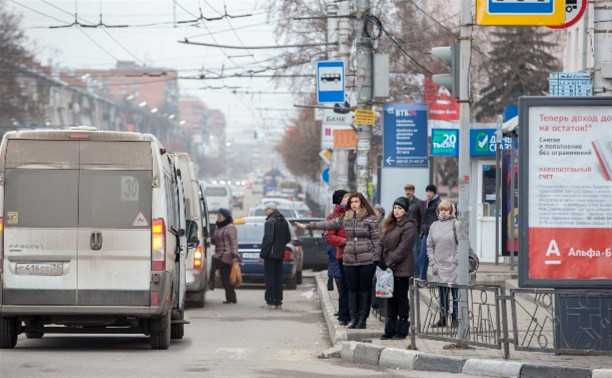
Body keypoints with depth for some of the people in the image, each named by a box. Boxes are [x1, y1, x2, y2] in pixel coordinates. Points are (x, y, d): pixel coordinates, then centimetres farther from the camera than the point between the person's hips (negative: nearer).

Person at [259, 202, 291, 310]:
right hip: (280, 254, 8)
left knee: (269, 278, -4)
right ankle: (278, 302, 12)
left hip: (271, 254, -8)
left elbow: (268, 239, -20)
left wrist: (262, 254, -16)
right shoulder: (284, 221, 12)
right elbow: (288, 238, 17)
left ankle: (270, 302, -6)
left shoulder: (270, 222, -15)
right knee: (278, 278, 11)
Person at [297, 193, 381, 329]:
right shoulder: (346, 219, 11)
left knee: (365, 289, 0)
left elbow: (376, 240, -5)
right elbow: (329, 224, 19)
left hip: (367, 261, -5)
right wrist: (308, 226, 21)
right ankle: (354, 318, 12)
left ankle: (362, 318, 5)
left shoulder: (371, 219, -4)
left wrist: (376, 259, -9)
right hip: (350, 260, 5)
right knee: (353, 289, 6)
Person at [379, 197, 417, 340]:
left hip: (402, 268, -8)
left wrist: (390, 262, -17)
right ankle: (390, 330, 14)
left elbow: (403, 248, -16)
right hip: (390, 268, 8)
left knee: (401, 298, -2)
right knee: (391, 299, 10)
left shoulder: (409, 226, -9)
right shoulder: (391, 225, 17)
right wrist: (383, 262, 6)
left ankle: (401, 330, 4)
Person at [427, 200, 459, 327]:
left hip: (454, 266, -4)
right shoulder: (434, 226, 10)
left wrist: (456, 260, -13)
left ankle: (456, 318, 5)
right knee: (442, 294, 9)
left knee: (456, 293, -1)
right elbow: (430, 246, 12)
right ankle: (443, 318, 15)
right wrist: (433, 263, 3)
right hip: (439, 267, 4)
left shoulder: (456, 224, -4)